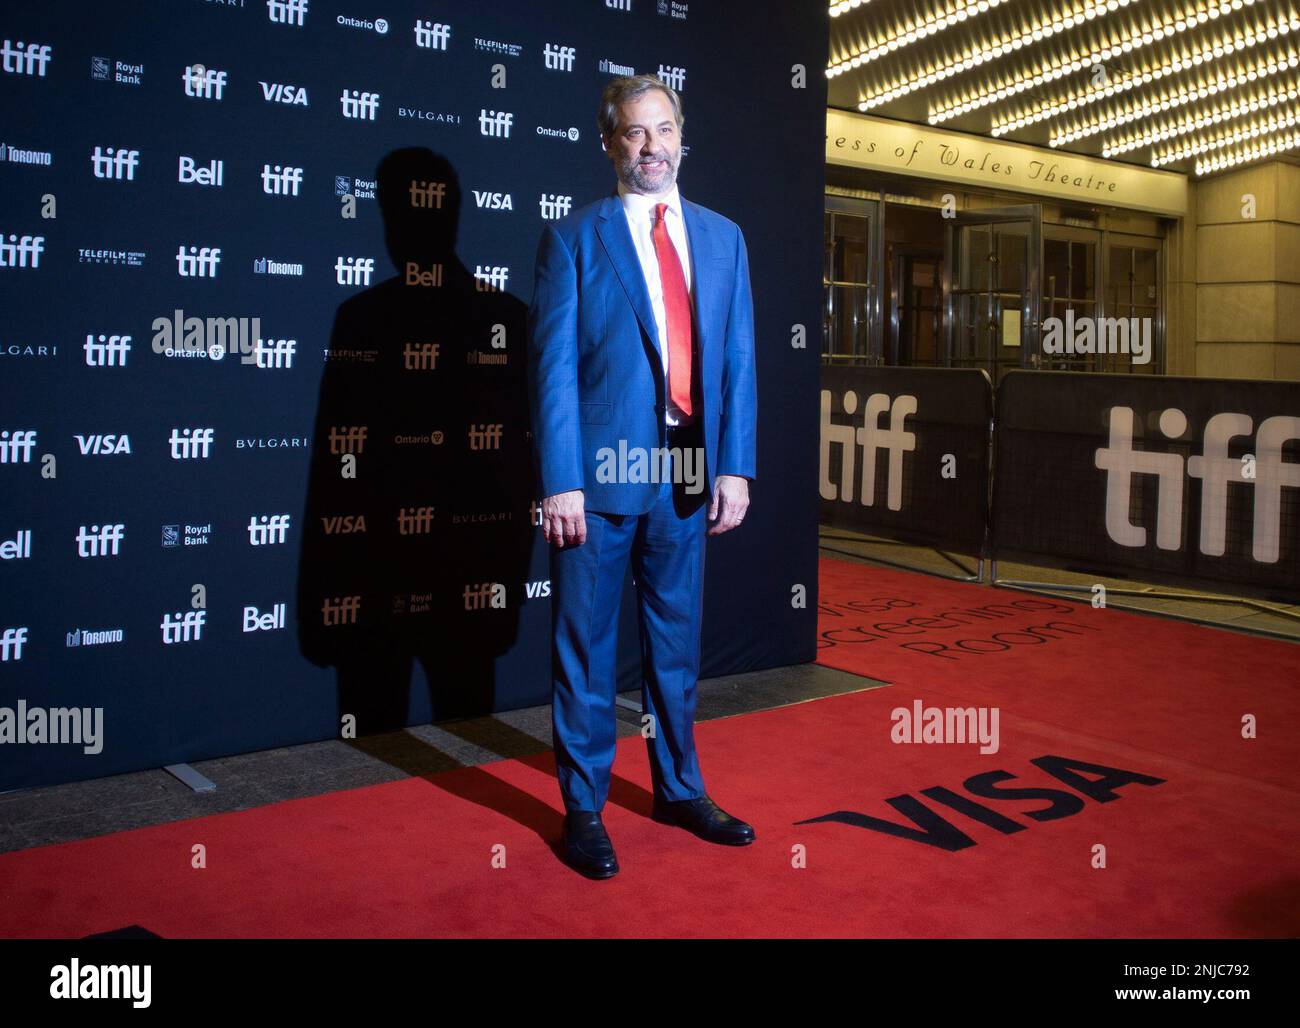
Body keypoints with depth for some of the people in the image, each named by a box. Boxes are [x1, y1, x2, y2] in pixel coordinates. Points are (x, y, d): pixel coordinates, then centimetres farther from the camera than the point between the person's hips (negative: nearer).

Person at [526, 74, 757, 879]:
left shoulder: (722, 237, 12)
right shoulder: (574, 238, 0)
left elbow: (739, 361, 8)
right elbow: (554, 368, -6)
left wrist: (735, 467, 0)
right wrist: (561, 482, -14)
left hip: (688, 475, 4)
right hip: (600, 475, -4)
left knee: (677, 640, 15)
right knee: (586, 647, 5)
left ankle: (679, 789, 31)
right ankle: (584, 808, 19)